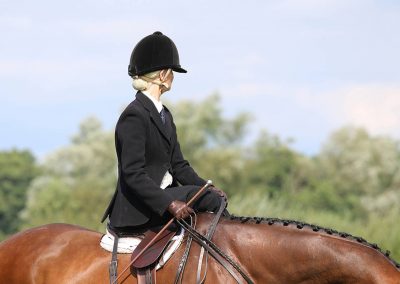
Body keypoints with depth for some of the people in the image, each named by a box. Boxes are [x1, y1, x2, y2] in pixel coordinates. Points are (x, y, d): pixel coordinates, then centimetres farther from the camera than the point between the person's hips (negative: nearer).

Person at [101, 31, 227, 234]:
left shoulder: (164, 115, 17)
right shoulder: (134, 116, -15)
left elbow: (178, 165, 16)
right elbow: (133, 174, -22)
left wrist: (208, 188, -2)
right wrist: (169, 204, -32)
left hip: (162, 196, 10)